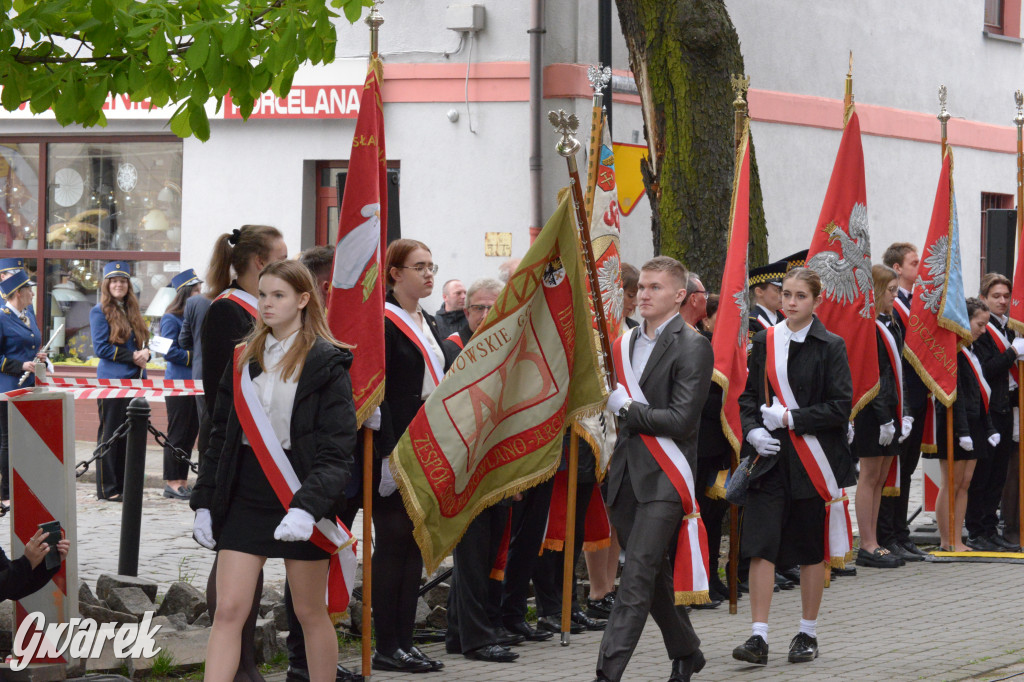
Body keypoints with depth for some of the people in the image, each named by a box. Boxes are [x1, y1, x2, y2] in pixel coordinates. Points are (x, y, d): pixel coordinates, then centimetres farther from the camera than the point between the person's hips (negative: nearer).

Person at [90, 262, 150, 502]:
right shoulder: (100, 312, -4)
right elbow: (101, 348, -10)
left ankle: (124, 485, 13)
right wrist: (132, 356, -14)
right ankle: (107, 488, 1)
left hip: (134, 379, 7)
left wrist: (144, 354, -4)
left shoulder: (132, 311, 16)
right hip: (112, 380, -7)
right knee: (110, 433, -3)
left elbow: (141, 343, 19)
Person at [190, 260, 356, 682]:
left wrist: (308, 506, -24)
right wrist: (204, 502, 8)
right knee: (228, 611, -5)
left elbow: (338, 451, -12)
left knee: (310, 613, 7)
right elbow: (220, 436, 16)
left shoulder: (327, 363, -5)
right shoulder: (244, 359, 11)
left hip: (300, 502, -4)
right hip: (245, 500, 4)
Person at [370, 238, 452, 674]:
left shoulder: (429, 325, 16)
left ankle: (405, 641, 13)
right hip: (396, 448, -8)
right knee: (393, 542, -4)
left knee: (416, 541, 9)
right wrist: (387, 454, -22)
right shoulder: (382, 323, -11)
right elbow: (376, 393, -17)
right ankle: (386, 647, 0)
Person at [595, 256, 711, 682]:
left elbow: (681, 419, -15)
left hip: (664, 475, -7)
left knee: (638, 574, -12)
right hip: (627, 472, 7)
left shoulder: (692, 347, -8)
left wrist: (628, 409, -14)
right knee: (653, 573, 15)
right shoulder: (626, 343, 15)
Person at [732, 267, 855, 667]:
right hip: (771, 456, 3)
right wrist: (753, 431, -5)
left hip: (813, 458, -3)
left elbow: (841, 406, -8)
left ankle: (808, 634, 19)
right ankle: (758, 638, -7)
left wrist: (790, 419, -14)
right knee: (759, 545, -7)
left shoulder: (830, 347, -4)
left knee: (811, 550, 7)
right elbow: (749, 395, 14)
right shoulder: (764, 342, 8)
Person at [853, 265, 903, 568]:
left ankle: (871, 544, 15)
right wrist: (884, 418, -21)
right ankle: (868, 546, 1)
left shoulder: (889, 325, 14)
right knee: (870, 476, -3)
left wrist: (899, 415, 11)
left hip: (888, 411, 9)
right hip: (873, 413, -9)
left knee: (880, 478, 10)